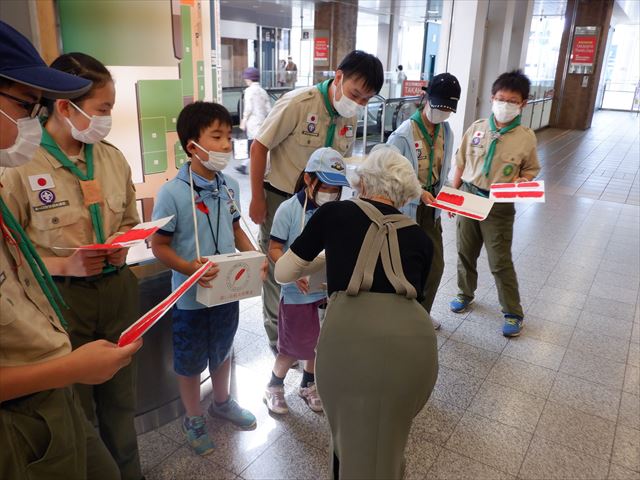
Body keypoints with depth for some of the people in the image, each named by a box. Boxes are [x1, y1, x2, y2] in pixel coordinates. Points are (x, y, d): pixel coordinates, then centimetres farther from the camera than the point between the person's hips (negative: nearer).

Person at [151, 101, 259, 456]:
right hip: (191, 296, -5)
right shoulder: (172, 193, -20)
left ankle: (222, 402, 51)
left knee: (222, 350, 26)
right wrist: (189, 268, -30)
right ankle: (193, 419, 40)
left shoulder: (230, 186, -3)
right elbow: (159, 246, -14)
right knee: (190, 361, 16)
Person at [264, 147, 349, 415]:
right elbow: (274, 249, -12)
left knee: (317, 343, 19)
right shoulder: (289, 209, -16)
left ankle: (308, 385, 44)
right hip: (297, 292, -3)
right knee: (293, 348, 9)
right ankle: (274, 387, 36)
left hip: (328, 290, 4)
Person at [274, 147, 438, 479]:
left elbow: (283, 273, 22)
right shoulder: (421, 238, 21)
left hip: (349, 335, -2)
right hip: (414, 340, 3)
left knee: (349, 435, 28)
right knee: (387, 442, 32)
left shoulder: (334, 212, 15)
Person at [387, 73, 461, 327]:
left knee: (435, 265, 14)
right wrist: (418, 193, -25)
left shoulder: (446, 131, 2)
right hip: (406, 209, -6)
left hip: (431, 209, 7)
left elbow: (444, 170, 12)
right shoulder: (403, 134, -19)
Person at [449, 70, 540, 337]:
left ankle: (513, 313, 19)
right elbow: (461, 163, 7)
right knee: (465, 252, 16)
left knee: (500, 262, 2)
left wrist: (522, 180, -17)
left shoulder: (526, 137, -7)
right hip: (468, 197, 3)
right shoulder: (476, 128, -1)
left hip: (499, 205, -3)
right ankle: (465, 294, 39)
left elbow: (531, 169, 5)